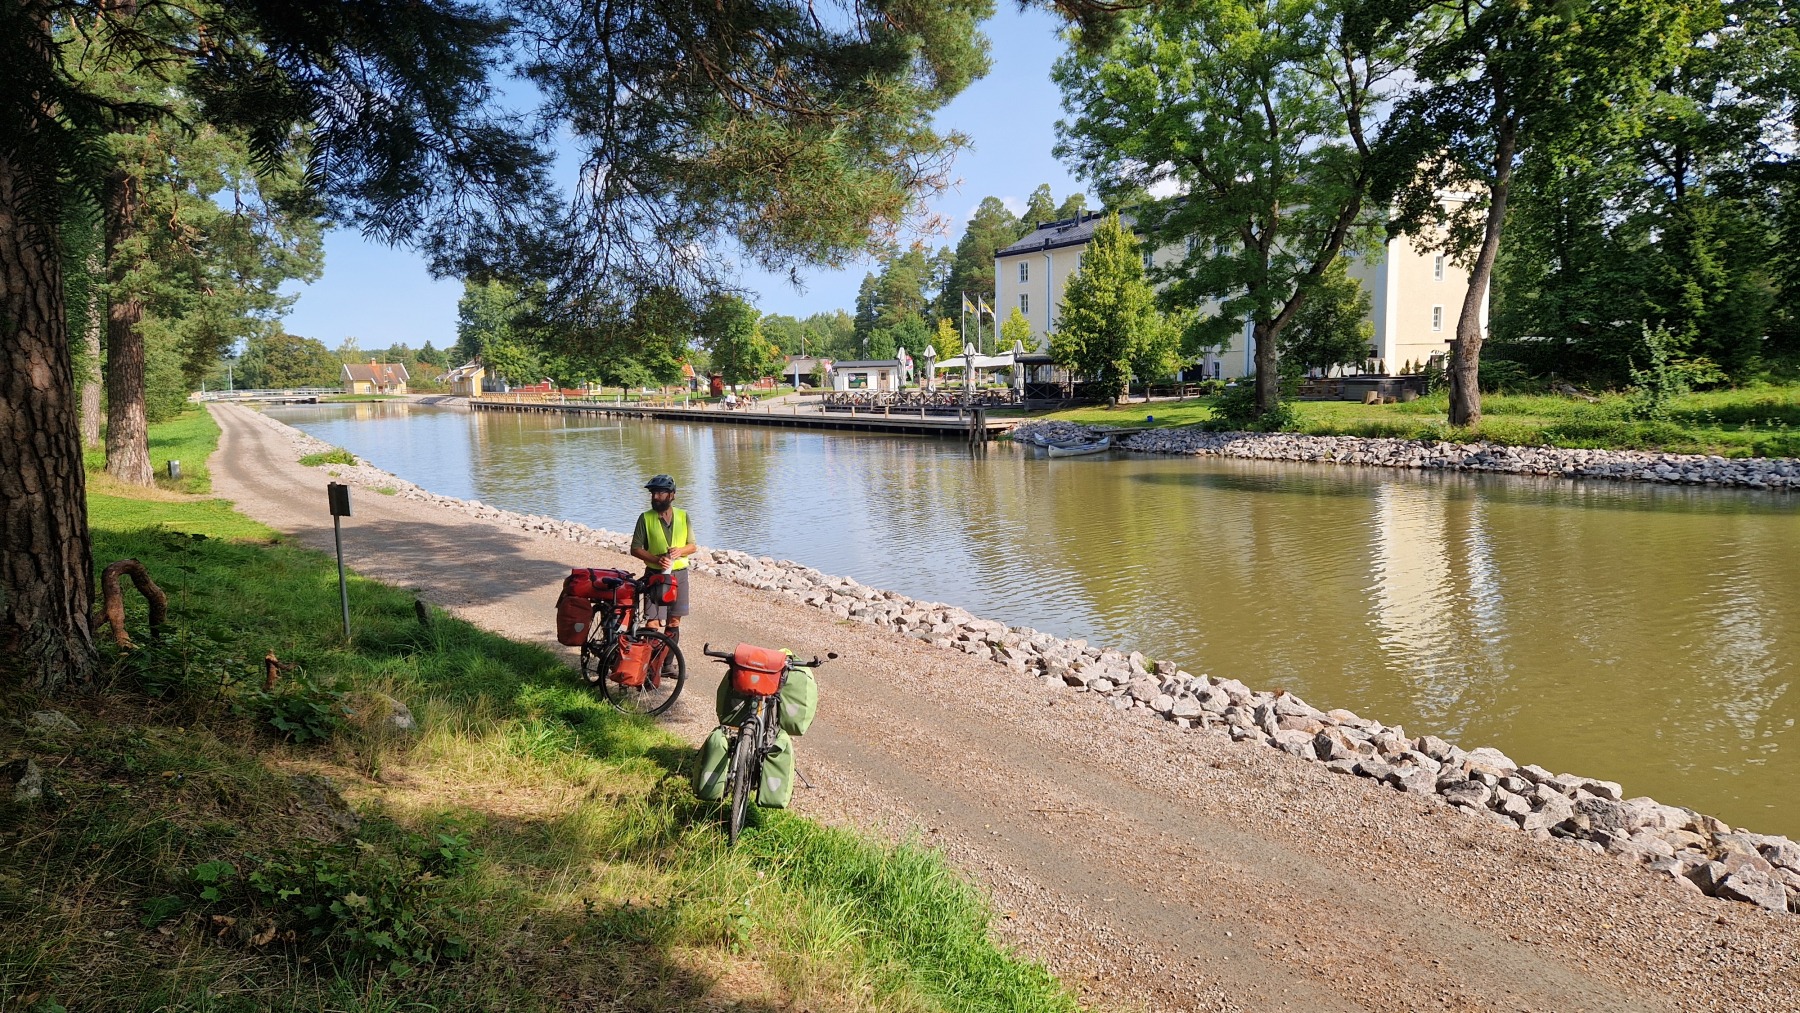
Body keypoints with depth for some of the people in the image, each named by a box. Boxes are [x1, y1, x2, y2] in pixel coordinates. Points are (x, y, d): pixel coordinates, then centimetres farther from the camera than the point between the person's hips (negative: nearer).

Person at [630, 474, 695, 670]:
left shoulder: (683, 516, 2)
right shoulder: (645, 518, -5)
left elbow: (692, 546, 7)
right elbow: (635, 549, -4)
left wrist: (680, 551, -15)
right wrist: (656, 559, -19)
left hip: (679, 573, 3)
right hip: (655, 575, -3)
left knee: (674, 621, 10)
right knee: (652, 623, -8)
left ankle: (668, 663, 21)